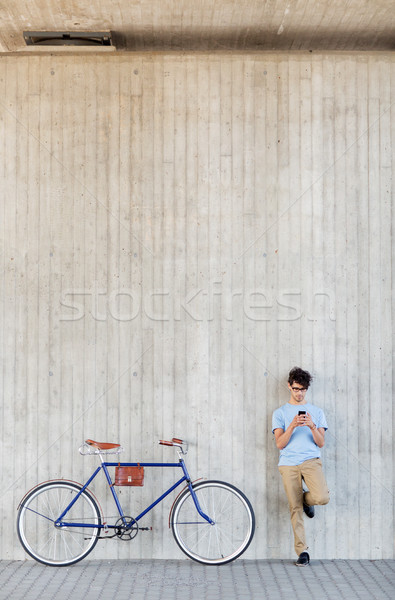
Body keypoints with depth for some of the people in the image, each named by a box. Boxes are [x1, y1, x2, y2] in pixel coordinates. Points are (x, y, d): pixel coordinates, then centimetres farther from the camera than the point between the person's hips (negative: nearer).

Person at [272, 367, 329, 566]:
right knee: (295, 509, -3)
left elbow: (321, 443, 7)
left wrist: (312, 426, -11)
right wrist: (292, 426, -14)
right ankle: (302, 551, 8)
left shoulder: (316, 412, 16)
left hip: (311, 460, 0)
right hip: (288, 463, 0)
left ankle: (306, 498, 15)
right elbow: (280, 444, 1)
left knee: (322, 498, -22)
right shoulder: (280, 413, 12)